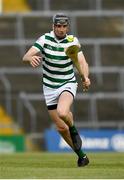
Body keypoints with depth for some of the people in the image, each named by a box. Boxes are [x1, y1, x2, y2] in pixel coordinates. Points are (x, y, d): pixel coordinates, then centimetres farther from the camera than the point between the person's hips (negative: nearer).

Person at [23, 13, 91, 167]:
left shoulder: (73, 41, -8)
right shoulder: (45, 39, -11)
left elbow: (82, 62, -14)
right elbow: (26, 56, -20)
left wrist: (85, 77, -35)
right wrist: (31, 58, -45)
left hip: (68, 84, -2)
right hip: (49, 88, 2)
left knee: (62, 113, -33)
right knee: (61, 128, 5)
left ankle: (74, 130, 0)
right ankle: (81, 154, 25)